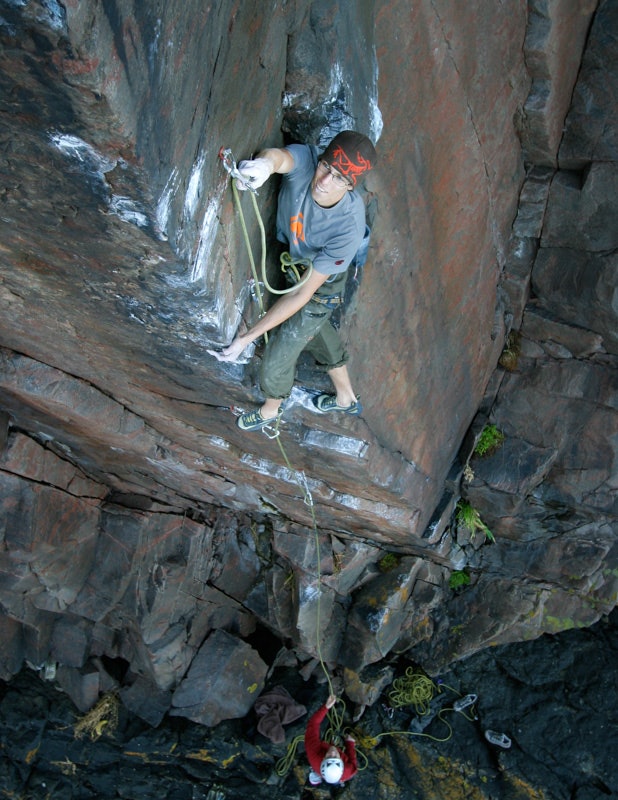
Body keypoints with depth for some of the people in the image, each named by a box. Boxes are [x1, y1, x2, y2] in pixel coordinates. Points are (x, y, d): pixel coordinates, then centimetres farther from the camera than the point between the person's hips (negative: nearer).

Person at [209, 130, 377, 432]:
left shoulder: (348, 229, -40)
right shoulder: (305, 160, -30)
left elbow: (302, 294, -35)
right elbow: (280, 156, -55)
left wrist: (248, 337, -36)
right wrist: (266, 162, -82)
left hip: (319, 288, -5)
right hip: (285, 263, 6)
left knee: (277, 358, 12)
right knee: (318, 334, 28)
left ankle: (270, 410, 49)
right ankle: (346, 398, 57)